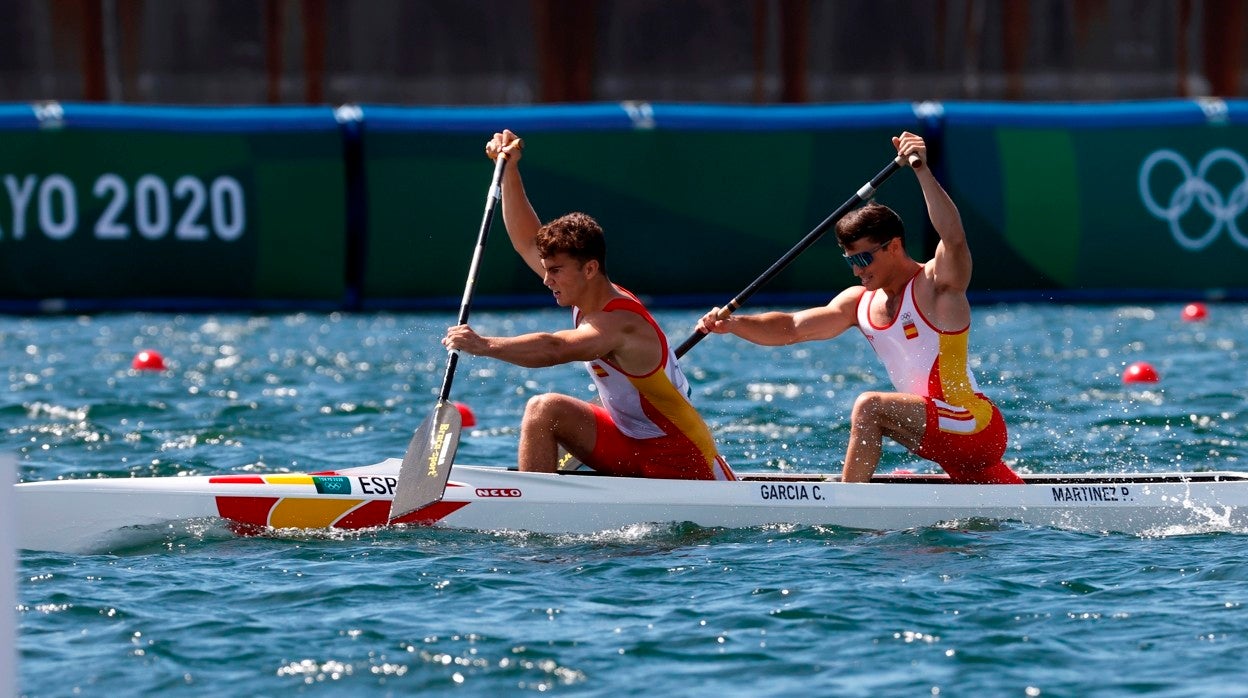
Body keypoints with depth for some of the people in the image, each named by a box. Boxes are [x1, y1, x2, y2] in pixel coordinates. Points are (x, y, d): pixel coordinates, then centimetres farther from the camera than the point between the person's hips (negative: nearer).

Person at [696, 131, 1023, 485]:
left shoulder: (937, 284, -11)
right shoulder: (860, 303, 10)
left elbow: (953, 236, -32)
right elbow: (790, 327, 6)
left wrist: (922, 170, -41)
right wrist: (732, 324, -9)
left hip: (974, 426, -9)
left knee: (870, 407, -22)